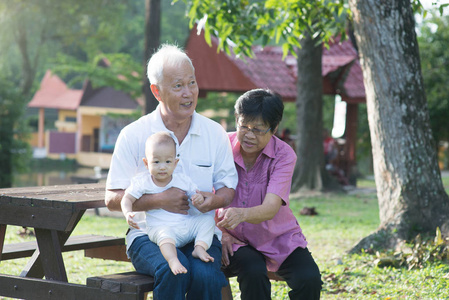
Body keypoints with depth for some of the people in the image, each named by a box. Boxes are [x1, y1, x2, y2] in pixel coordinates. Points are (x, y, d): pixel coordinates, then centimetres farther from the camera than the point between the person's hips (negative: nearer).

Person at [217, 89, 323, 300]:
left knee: (309, 279, -25)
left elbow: (270, 209, -30)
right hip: (235, 238, 0)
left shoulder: (284, 155, -16)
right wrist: (220, 232, -17)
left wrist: (241, 214, -50)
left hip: (278, 237, 0)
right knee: (253, 272, -32)